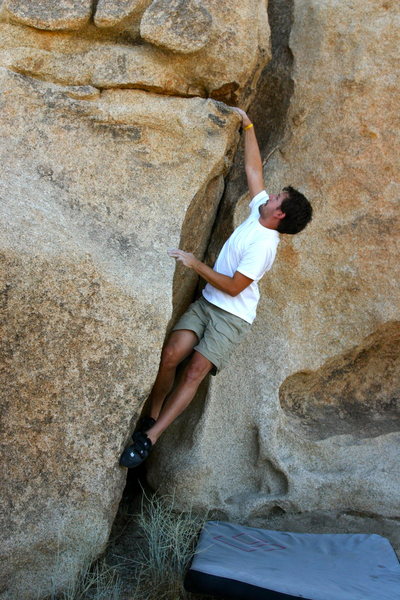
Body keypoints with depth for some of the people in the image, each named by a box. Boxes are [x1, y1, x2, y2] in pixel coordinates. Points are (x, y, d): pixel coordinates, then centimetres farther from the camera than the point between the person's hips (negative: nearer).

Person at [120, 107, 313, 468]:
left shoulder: (263, 244, -18)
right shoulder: (258, 211, 5)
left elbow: (234, 287, -19)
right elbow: (253, 167, 15)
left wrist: (197, 265, -17)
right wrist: (248, 125, 16)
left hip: (232, 316, -7)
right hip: (207, 303, 7)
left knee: (195, 371, -18)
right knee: (171, 355, -12)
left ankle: (149, 438, -15)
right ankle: (150, 418, 2)